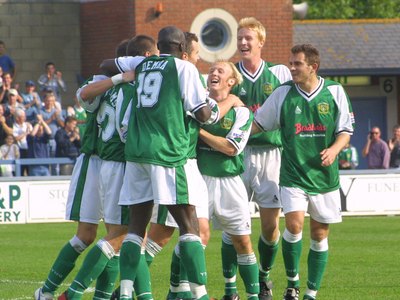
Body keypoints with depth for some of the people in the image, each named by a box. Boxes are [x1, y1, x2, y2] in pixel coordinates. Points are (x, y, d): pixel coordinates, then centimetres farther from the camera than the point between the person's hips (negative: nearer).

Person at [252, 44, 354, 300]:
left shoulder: (334, 92, 0)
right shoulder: (283, 94, 1)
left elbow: (345, 130, 3)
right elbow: (258, 124, 9)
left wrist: (334, 149, -15)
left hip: (324, 176, 1)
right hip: (293, 175, -1)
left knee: (320, 235, 5)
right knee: (294, 224, -18)